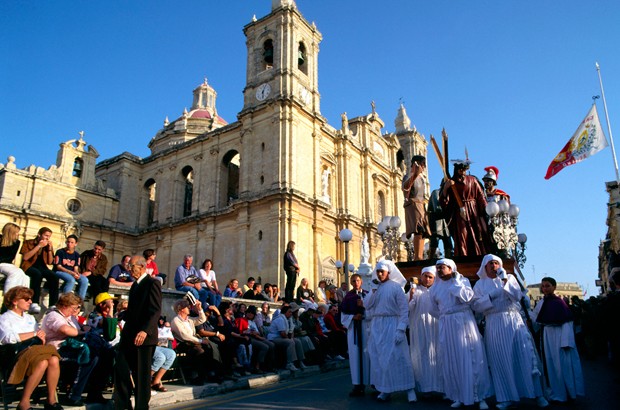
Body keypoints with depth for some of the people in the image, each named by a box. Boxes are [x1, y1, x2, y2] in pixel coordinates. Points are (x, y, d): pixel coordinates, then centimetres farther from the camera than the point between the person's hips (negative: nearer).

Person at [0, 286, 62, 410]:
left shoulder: (30, 318, 28)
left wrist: (41, 337, -3)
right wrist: (34, 334, -6)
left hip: (35, 351, 6)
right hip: (18, 352, -5)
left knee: (54, 360, -29)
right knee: (43, 363, -36)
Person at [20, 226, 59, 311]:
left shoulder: (48, 245, 12)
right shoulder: (29, 243, 2)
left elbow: (50, 262, 7)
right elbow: (25, 257, -14)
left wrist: (49, 249, -4)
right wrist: (39, 246, -14)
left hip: (41, 267, 4)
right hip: (29, 266, -3)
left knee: (53, 276, -28)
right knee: (37, 273, -38)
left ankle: (53, 305, -31)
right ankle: (34, 303, -42)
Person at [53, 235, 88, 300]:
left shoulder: (76, 255, 9)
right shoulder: (60, 252, -4)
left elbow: (76, 268, 6)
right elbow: (58, 267, -9)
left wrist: (77, 273, -19)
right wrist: (71, 272, -21)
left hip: (72, 273, 5)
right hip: (59, 272, -5)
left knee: (85, 280, -22)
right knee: (71, 279, -36)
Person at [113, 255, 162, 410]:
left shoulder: (152, 283, -10)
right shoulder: (135, 284, 18)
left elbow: (156, 311, -19)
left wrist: (145, 330, -27)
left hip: (144, 336, -8)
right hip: (129, 336, 8)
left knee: (142, 373, 2)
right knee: (121, 369, 8)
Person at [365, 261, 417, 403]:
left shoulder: (395, 287, -4)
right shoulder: (374, 287, 11)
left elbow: (404, 309, -8)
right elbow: (367, 305, 3)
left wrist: (400, 329, -16)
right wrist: (373, 292, -12)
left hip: (391, 325, -5)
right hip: (376, 327, 5)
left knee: (398, 357, -5)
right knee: (379, 358, 8)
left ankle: (409, 389, 5)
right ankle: (385, 389, 18)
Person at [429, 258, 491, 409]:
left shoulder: (462, 280, 0)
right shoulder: (435, 287, 10)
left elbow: (467, 297, -17)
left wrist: (455, 281, -12)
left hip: (464, 322, -4)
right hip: (446, 325, 4)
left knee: (471, 358, -2)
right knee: (451, 361, 4)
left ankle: (479, 397, 6)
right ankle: (458, 396, 12)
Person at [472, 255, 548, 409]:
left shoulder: (509, 277, 10)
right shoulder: (480, 284, 9)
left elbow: (518, 296, -3)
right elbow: (476, 306, 1)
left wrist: (505, 281, -13)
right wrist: (490, 296, -12)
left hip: (513, 321, 0)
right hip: (495, 325, 0)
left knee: (525, 355, -4)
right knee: (501, 360, 0)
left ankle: (537, 393, 5)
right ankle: (507, 397, 6)